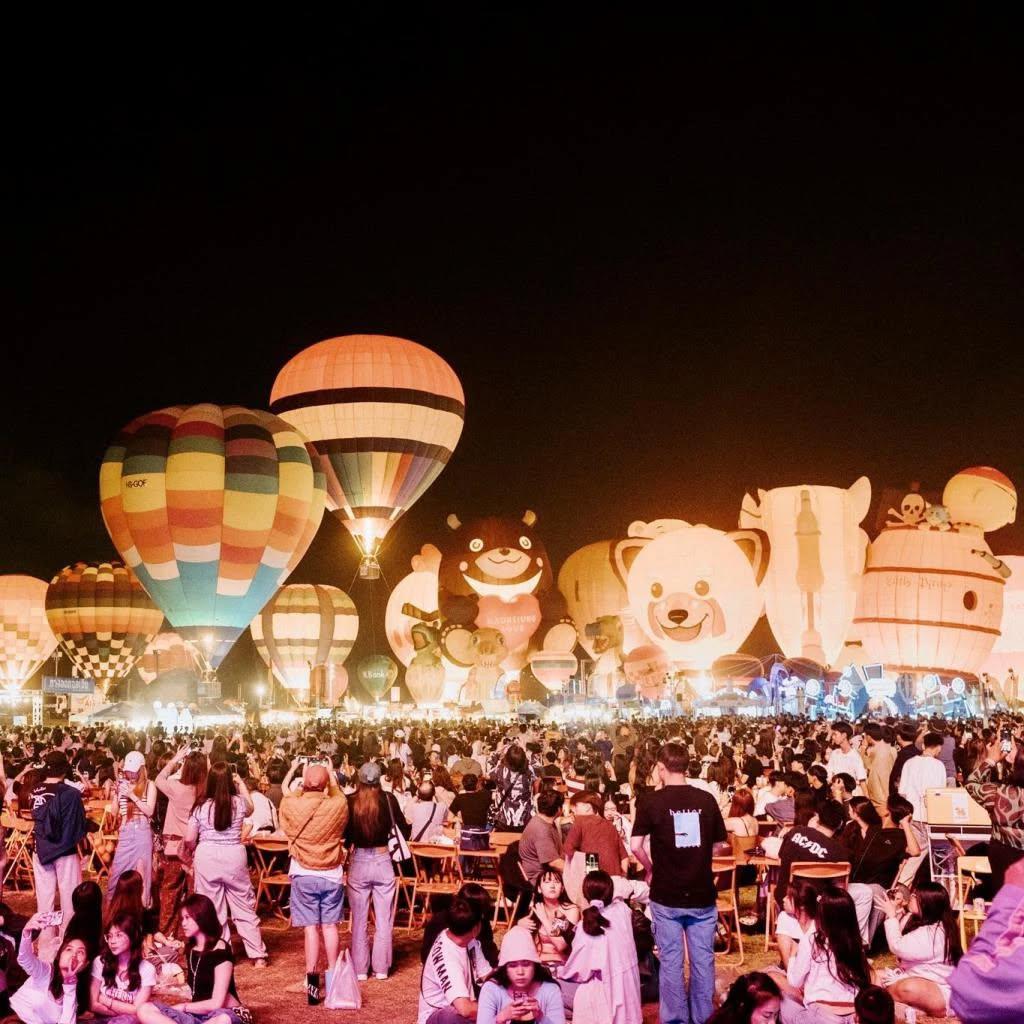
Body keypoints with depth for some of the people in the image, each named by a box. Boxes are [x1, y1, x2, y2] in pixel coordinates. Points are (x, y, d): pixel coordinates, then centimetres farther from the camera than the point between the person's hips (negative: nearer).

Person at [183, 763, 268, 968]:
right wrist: (242, 785, 34)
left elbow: (189, 839, -2)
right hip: (234, 856, 1)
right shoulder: (239, 803, -4)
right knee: (245, 907, 10)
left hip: (207, 857, -1)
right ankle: (258, 955, 13)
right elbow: (250, 807, 22)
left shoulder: (202, 806, -6)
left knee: (211, 910, 9)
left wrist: (189, 853, 19)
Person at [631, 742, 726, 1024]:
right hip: (702, 893, 2)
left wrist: (650, 869, 3)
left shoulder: (650, 800, -9)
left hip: (666, 894, -2)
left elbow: (635, 846, -14)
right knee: (703, 959, 11)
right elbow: (721, 842, 6)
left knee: (671, 960, 9)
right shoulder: (706, 799, -2)